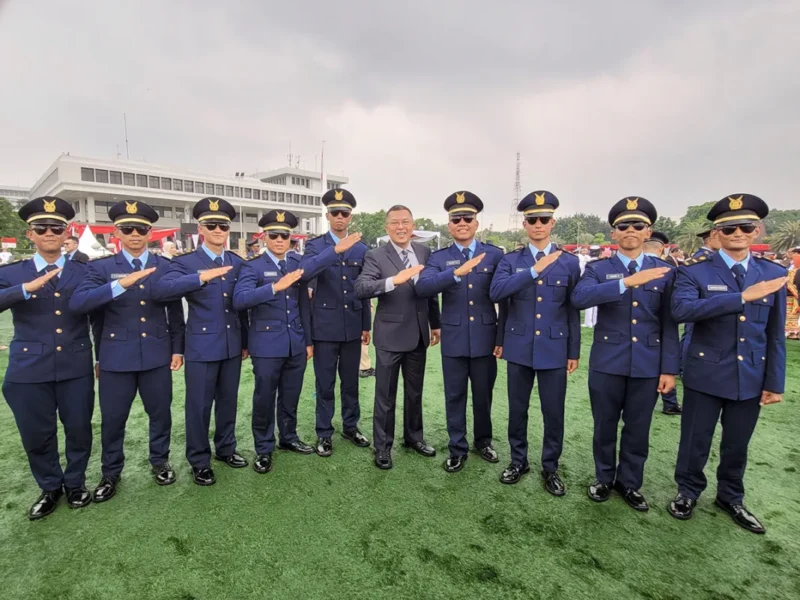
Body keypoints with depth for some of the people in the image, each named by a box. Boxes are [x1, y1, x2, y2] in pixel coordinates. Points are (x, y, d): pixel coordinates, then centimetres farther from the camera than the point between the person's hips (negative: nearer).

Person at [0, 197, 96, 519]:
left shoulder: (84, 272, 2)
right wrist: (26, 288, -30)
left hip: (76, 367, 0)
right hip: (29, 369, 1)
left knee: (79, 430, 10)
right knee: (37, 436, 12)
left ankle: (75, 483, 33)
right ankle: (50, 488, 35)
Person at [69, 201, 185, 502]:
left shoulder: (165, 267, 3)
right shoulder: (100, 267, -1)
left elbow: (175, 311, 7)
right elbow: (77, 303, -16)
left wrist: (178, 349, 4)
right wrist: (121, 284, -27)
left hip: (157, 355, 1)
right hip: (116, 357, -1)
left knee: (160, 412, 12)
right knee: (112, 419, 11)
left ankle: (160, 461, 34)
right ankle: (111, 472, 33)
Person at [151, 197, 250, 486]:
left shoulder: (238, 263, 7)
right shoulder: (185, 262, -7)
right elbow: (158, 290, -25)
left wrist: (245, 342, 13)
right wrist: (200, 278, -35)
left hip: (232, 346, 4)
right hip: (201, 347, -4)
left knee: (228, 401, 16)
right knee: (199, 406, 6)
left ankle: (226, 448, 34)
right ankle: (199, 462, 23)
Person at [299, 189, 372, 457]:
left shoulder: (362, 248, 6)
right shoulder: (315, 245, -2)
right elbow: (305, 272, -24)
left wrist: (366, 326, 9)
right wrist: (337, 249, -33)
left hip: (352, 326, 3)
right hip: (325, 326, -2)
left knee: (350, 381, 14)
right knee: (325, 384, 7)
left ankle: (351, 426, 31)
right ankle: (324, 433, 21)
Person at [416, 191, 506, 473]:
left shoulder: (495, 254, 0)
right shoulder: (439, 258, 0)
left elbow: (505, 299, 1)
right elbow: (423, 287, -19)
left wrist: (502, 337, -2)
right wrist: (457, 273, -32)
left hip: (485, 338, 0)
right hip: (453, 339, 0)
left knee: (483, 394, 15)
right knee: (455, 396, 11)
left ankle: (483, 441, 38)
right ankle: (457, 448, 28)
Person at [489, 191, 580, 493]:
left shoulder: (570, 262, 2)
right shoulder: (510, 261, 1)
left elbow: (573, 309, 4)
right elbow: (496, 292, -18)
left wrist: (574, 351, 3)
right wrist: (534, 270, -22)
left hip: (554, 349, 0)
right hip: (519, 348, 1)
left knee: (554, 412, 8)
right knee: (517, 410, 12)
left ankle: (550, 468, 28)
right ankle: (518, 461, 32)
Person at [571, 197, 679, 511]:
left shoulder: (665, 272, 4)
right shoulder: (598, 269, -2)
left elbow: (669, 324, 2)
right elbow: (579, 297, -24)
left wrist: (669, 368, -2)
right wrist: (626, 282, -32)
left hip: (648, 365, 1)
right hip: (607, 363, -1)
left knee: (638, 429, 13)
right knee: (605, 426, 12)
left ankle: (629, 483, 33)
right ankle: (604, 478, 33)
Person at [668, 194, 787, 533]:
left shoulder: (774, 274, 4)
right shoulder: (695, 272, -8)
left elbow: (775, 335, 6)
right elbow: (682, 309, -28)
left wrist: (774, 382, 5)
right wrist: (743, 297, -30)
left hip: (751, 378, 3)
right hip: (705, 374, -3)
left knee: (737, 445, 18)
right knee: (695, 442, 10)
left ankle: (731, 498, 40)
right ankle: (688, 492, 33)